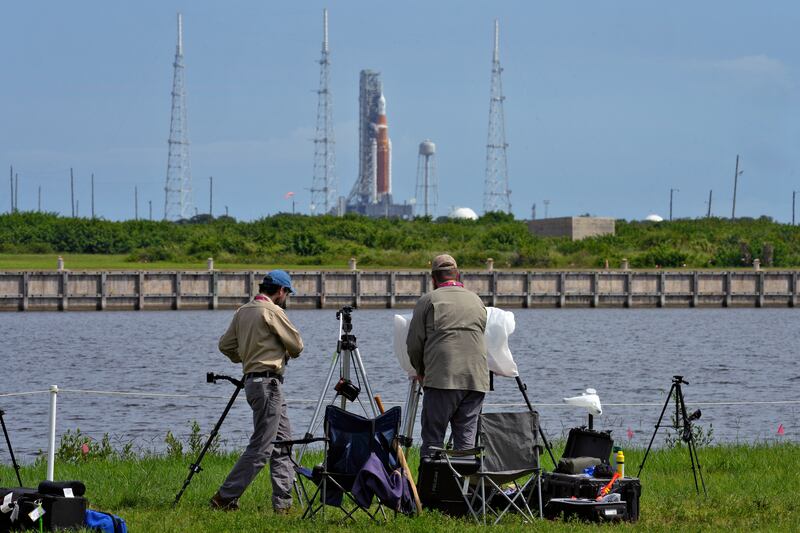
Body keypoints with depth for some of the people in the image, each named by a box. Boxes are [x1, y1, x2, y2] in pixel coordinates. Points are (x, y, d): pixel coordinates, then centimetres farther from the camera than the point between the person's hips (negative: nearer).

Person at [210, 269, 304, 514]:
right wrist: (287, 354, 14)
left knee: (283, 442, 12)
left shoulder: (242, 311, 12)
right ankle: (225, 497, -8)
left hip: (252, 380, 9)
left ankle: (283, 502, 10)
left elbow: (225, 344, 16)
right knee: (261, 447, -7)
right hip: (268, 382, -9)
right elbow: (296, 345, -7)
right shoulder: (272, 311, -12)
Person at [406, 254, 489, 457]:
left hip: (442, 379, -4)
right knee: (467, 439, 5)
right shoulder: (477, 301, 16)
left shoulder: (428, 301, 3)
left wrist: (420, 370, 21)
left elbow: (414, 343, 2)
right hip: (476, 378, 4)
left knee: (432, 440, 0)